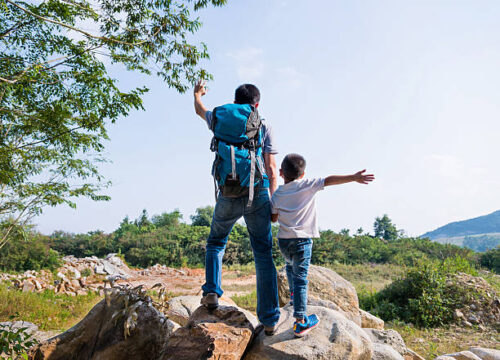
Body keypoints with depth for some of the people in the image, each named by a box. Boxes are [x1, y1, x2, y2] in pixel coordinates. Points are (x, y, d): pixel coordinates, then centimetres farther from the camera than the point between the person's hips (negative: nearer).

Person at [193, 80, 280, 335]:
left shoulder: (219, 117, 12)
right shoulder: (263, 126, 7)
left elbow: (200, 110, 37)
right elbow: (271, 169, 1)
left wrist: (197, 94, 59)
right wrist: (272, 200, 11)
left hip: (228, 195, 1)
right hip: (257, 194, -1)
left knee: (216, 242, 25)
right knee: (263, 255, 4)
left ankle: (211, 291, 8)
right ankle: (269, 319, 5)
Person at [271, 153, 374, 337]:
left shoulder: (277, 194, 4)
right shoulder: (308, 185, -5)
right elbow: (330, 180, -13)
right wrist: (353, 177, -14)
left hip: (283, 239, 4)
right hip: (302, 240, -4)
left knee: (291, 265, 33)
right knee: (300, 278, -2)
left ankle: (293, 294, 49)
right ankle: (300, 321, 1)